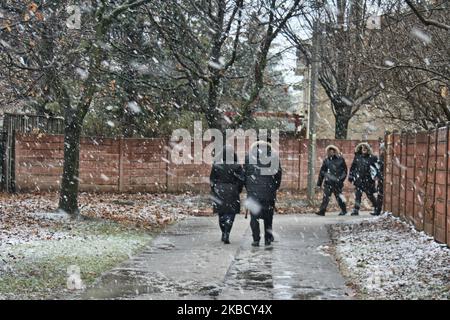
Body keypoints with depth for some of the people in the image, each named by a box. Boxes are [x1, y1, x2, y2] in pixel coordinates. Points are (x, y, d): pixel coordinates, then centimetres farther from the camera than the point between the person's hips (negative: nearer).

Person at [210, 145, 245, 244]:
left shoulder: (216, 165, -5)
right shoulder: (237, 166, -8)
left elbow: (212, 179, 1)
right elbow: (241, 180, -5)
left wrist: (214, 191, 13)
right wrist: (238, 191, 9)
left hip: (219, 192, 2)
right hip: (232, 192, -2)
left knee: (221, 213, 15)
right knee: (230, 214, 3)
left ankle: (224, 234, 23)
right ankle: (226, 235, -11)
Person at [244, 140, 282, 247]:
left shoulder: (249, 156, 2)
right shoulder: (274, 156, 6)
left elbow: (244, 173, 3)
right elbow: (278, 173, 8)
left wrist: (247, 187, 11)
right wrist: (275, 187, 15)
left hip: (254, 191, -2)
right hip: (269, 191, 2)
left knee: (254, 216, 3)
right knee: (268, 216, 13)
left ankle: (256, 240, -2)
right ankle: (268, 239, 16)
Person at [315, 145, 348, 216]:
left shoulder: (340, 159, 2)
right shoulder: (326, 160, 6)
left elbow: (345, 170, 11)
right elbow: (322, 172, 10)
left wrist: (341, 178, 2)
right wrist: (319, 183, 10)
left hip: (337, 183, -1)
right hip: (328, 182, 1)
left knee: (339, 196, 5)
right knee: (326, 196, -5)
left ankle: (344, 210, 20)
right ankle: (322, 211, -5)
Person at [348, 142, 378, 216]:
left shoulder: (371, 158, 0)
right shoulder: (357, 157, 7)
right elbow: (352, 167, 14)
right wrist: (351, 176, 12)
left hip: (368, 180, -2)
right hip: (359, 180, 2)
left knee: (370, 195, 5)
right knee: (358, 195, -3)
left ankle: (377, 208, 21)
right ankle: (356, 210, -2)